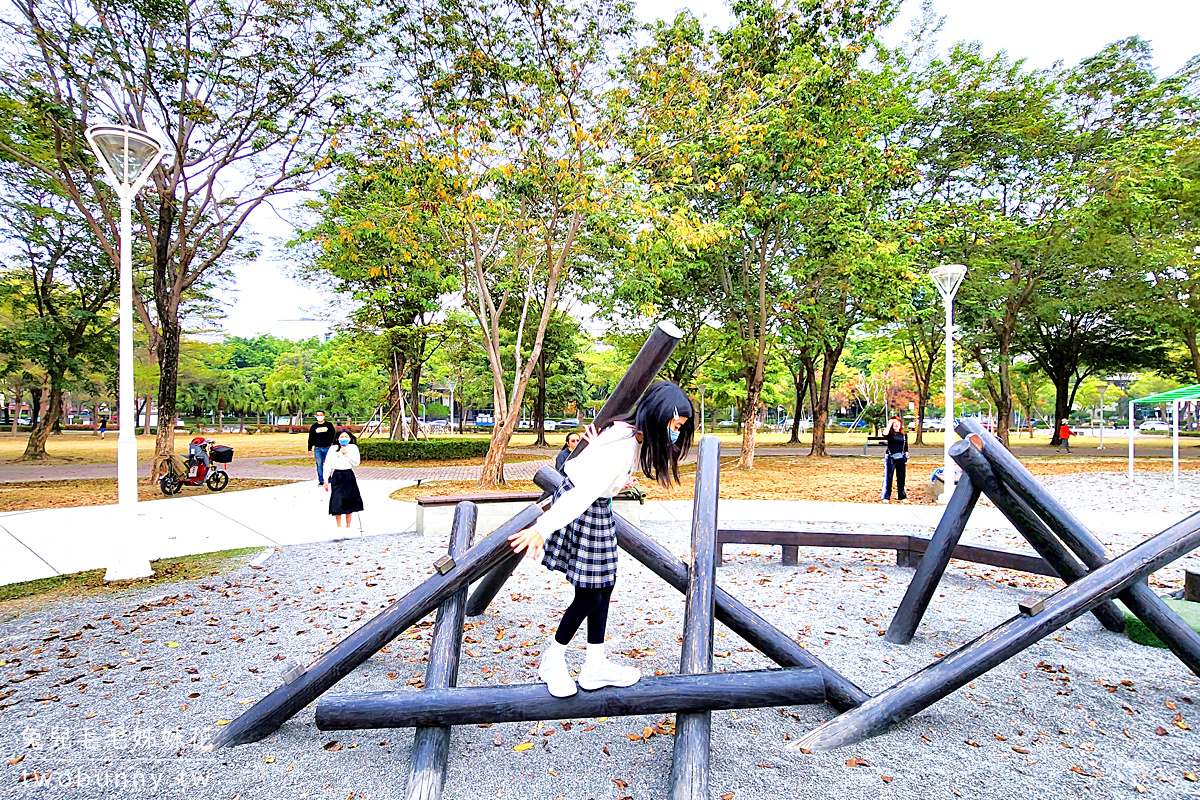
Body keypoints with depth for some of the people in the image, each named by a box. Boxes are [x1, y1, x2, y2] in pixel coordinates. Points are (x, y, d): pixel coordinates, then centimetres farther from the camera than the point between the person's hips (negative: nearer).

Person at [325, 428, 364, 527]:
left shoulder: (353, 448, 3)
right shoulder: (333, 449, 2)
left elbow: (356, 462, -5)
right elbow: (327, 465, 2)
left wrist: (346, 453, -12)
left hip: (349, 476, 1)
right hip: (336, 477, -1)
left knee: (349, 502, 7)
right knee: (337, 501, -3)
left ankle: (348, 526, 19)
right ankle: (339, 527, 9)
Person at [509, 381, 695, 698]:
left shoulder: (632, 434, -6)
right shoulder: (622, 449, -34)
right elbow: (584, 491, -43)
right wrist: (542, 528, -48)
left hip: (599, 510, 10)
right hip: (580, 512, -10)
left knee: (604, 585, 12)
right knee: (590, 596, 0)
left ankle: (595, 666, 23)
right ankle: (552, 658, 23)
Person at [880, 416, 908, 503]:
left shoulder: (904, 434, 10)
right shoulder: (890, 433, 0)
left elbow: (906, 449, 14)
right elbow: (884, 434, -25)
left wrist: (906, 459, 8)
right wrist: (889, 424, -14)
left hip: (901, 458, 3)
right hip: (890, 458, -3)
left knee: (901, 478, 9)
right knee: (888, 477, -1)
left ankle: (902, 496, 21)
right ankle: (886, 497, 6)